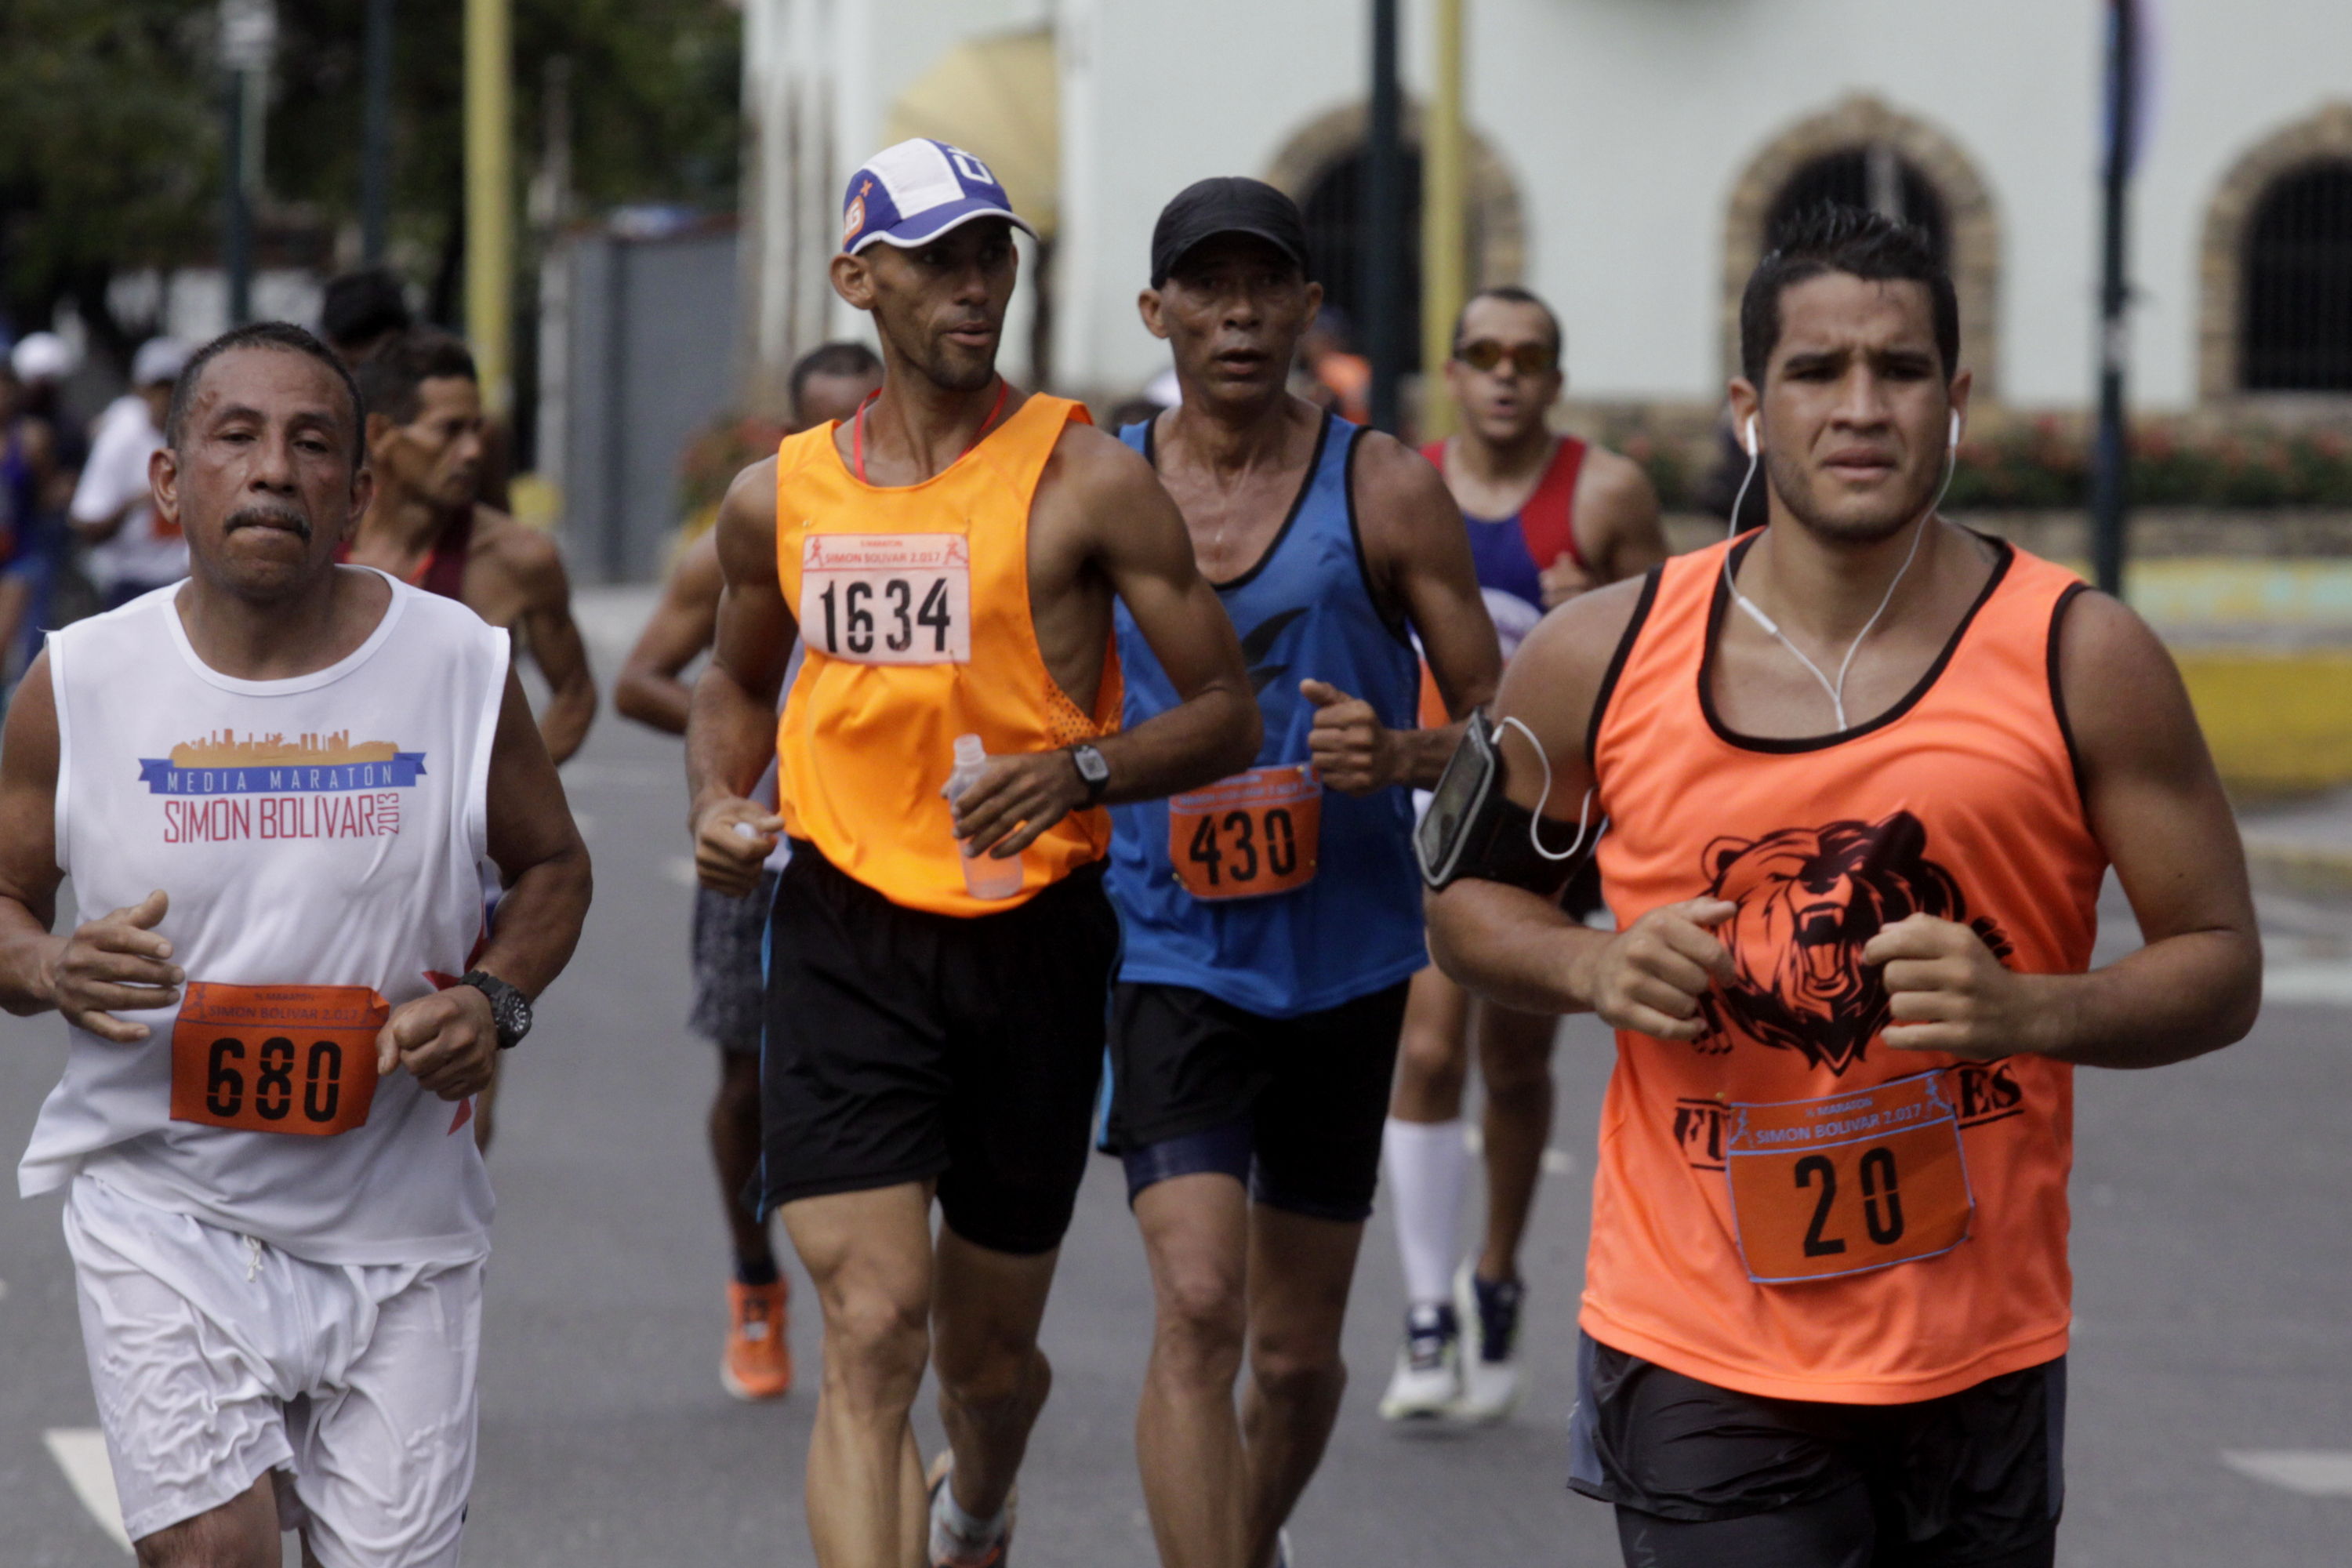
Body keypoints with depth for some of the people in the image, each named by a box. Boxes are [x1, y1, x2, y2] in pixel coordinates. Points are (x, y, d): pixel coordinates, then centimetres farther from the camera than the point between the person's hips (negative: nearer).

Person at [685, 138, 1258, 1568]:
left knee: (988, 1348, 15)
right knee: (872, 1329, -16)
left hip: (1034, 935, -1)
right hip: (847, 931, 1)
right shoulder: (780, 498, 6)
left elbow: (1229, 712, -3)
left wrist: (1082, 768, -22)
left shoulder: (1085, 482, -4)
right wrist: (720, 797, 4)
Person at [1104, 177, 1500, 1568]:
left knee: (1297, 1346, 12)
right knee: (1198, 1308, -19)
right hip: (1170, 958, -1)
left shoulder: (1386, 490, -3)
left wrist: (1398, 756, -20)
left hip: (1345, 960, 1)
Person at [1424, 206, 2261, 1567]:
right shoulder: (1601, 661, 1)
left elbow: (2221, 968, -1)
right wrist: (1591, 967, -7)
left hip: (1978, 1365, 1)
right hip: (1697, 1364, 0)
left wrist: (2027, 1012, -20)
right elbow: (1469, 893, 15)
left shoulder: (2079, 661, -4)